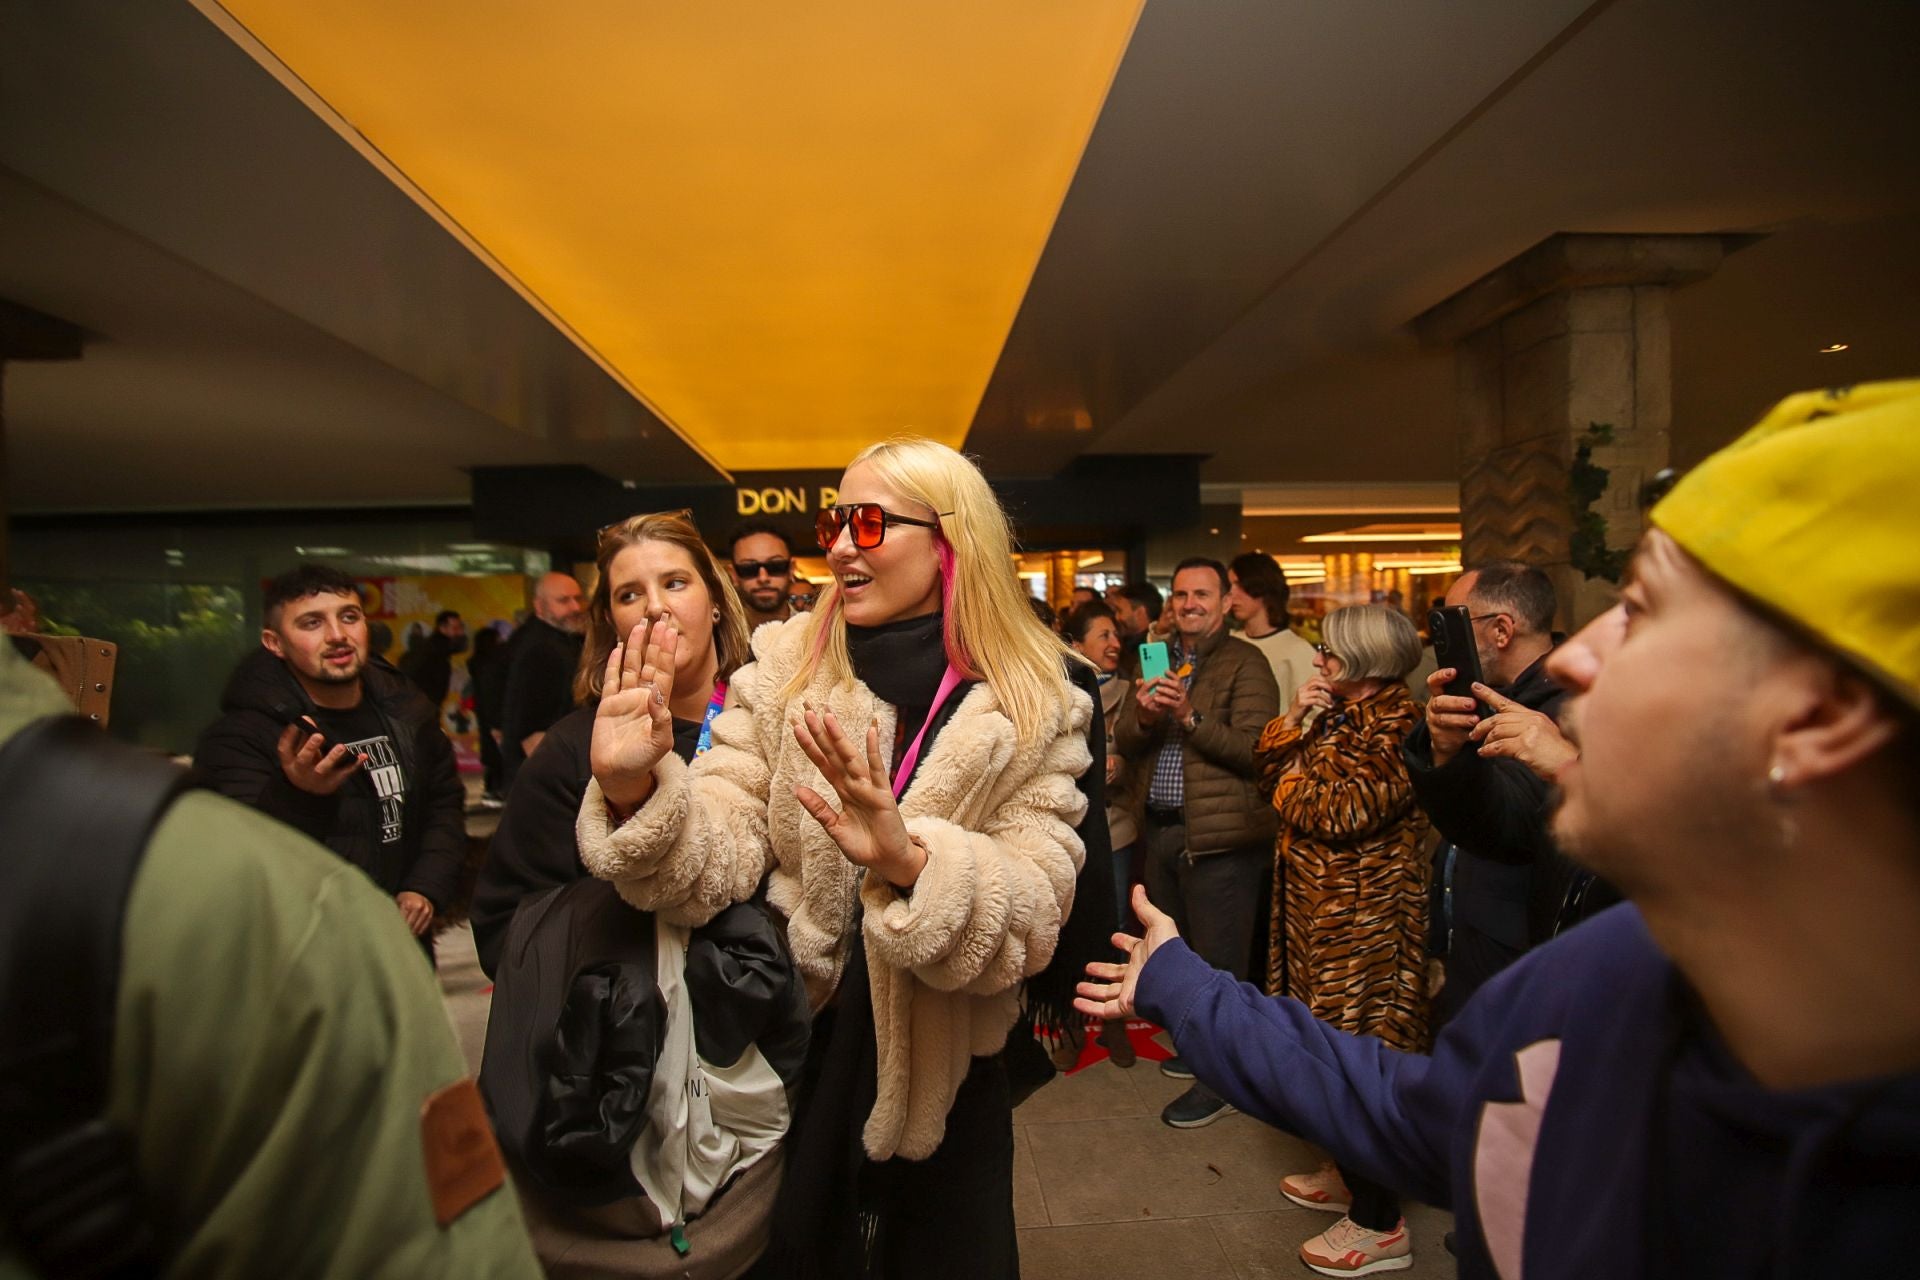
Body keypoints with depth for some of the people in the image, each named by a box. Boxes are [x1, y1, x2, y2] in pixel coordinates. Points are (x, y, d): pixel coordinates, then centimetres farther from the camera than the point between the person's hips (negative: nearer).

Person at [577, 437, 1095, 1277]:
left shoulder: (1036, 707, -12)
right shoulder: (783, 668, -8)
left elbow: (1035, 912, -20)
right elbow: (721, 853, -15)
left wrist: (909, 861, -38)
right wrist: (635, 790, -35)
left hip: (940, 1085, -1)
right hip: (790, 1061, 1)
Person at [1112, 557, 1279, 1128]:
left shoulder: (1246, 663, -7)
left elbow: (1255, 749, -16)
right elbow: (1124, 744, 10)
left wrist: (1190, 717, -24)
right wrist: (1143, 717, -12)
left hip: (1220, 833, -7)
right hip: (1160, 829, 7)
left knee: (1219, 962, 2)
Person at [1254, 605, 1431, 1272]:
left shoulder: (1397, 728, -17)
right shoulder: (1338, 715, 12)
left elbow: (1342, 811, -24)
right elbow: (1269, 770, 12)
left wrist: (1296, 779, -8)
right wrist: (1295, 721, -3)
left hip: (1361, 916, -9)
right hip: (1319, 905, 10)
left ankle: (1379, 1222, 11)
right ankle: (1348, 1174, 35)